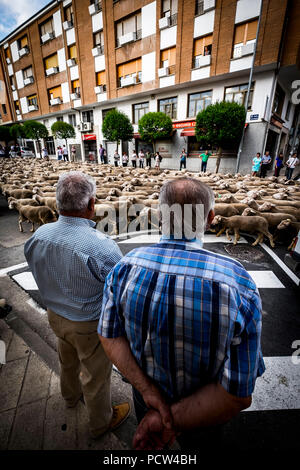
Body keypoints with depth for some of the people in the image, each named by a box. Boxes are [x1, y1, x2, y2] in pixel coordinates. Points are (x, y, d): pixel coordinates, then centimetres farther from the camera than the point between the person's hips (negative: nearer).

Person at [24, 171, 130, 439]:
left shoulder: (38, 236, -15)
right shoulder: (100, 246, -37)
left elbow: (40, 275, 1)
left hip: (55, 316, 6)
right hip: (90, 326, -6)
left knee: (68, 361, 34)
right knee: (96, 376, 22)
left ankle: (72, 396, 66)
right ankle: (101, 423, 51)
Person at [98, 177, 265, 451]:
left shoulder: (126, 266, -26)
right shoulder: (237, 283, -34)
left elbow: (110, 337, -16)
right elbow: (239, 394, -28)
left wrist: (148, 389, -18)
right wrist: (170, 420, -20)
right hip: (201, 412, -1)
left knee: (150, 438, 38)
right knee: (199, 443, 37)